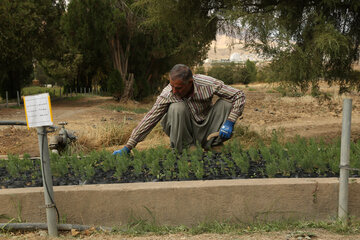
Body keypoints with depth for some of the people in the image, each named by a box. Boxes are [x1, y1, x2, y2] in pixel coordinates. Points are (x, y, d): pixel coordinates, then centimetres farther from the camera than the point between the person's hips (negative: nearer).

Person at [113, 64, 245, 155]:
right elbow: (149, 120, -19)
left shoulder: (207, 84, -23)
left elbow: (239, 95, -16)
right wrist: (127, 147, -22)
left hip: (206, 132, 1)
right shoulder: (167, 94, -22)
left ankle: (214, 145, -8)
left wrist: (229, 123, -27)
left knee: (226, 103, -23)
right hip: (184, 132, -1)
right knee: (177, 107, -32)